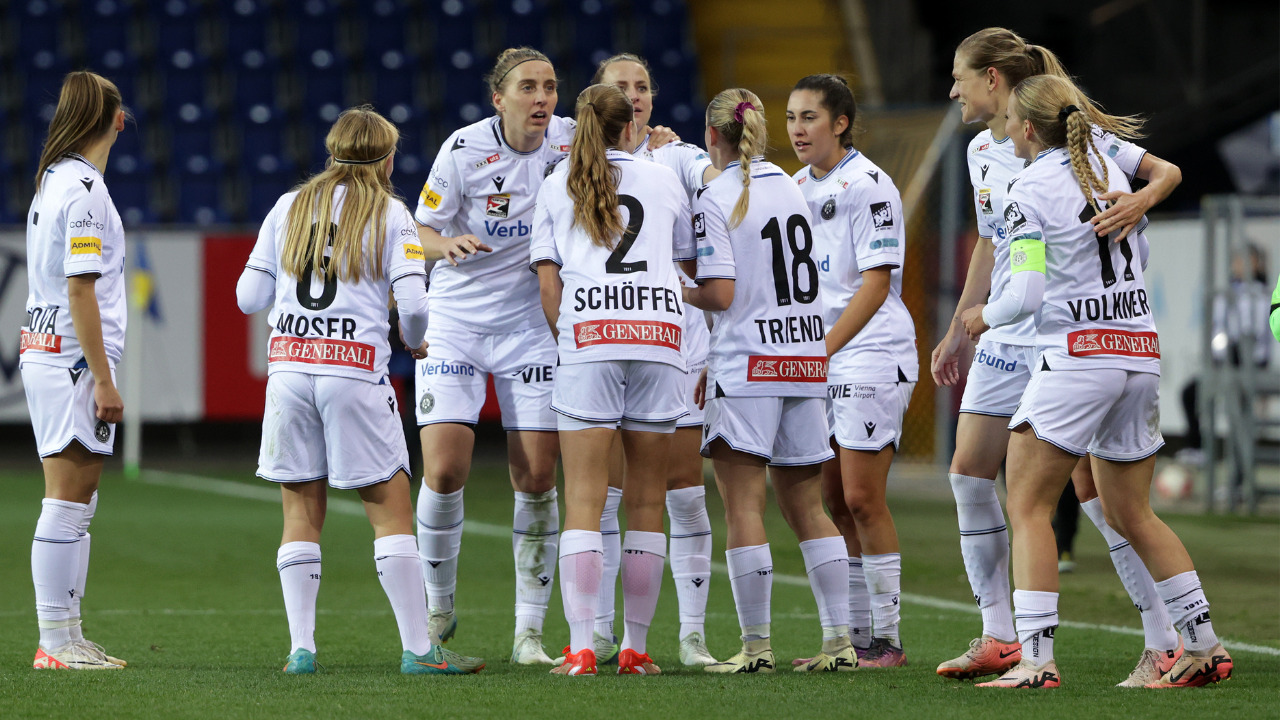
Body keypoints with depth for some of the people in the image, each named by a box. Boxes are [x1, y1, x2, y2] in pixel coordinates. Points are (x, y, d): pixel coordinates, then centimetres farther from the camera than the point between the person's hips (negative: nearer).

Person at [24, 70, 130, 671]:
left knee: (77, 504, 12)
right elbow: (81, 290, -18)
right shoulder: (84, 189, -14)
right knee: (67, 503, -7)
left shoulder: (53, 181, 14)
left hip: (43, 351, 10)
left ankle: (65, 639, 14)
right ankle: (56, 643, -6)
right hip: (75, 357, -10)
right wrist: (103, 380, -17)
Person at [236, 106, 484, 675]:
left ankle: (301, 647, 2)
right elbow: (413, 302, -7)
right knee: (390, 506, 0)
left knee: (301, 510, 8)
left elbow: (249, 297, 12)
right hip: (356, 367, -3)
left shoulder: (288, 207, 13)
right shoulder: (389, 213, 3)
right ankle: (418, 648, -3)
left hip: (288, 366, 4)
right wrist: (414, 342, 15)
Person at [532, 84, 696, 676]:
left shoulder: (557, 186, 15)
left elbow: (548, 283, 10)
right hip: (660, 331, 1)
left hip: (587, 337, -1)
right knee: (646, 500, 7)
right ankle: (635, 647, 7)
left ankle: (581, 649, -13)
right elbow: (686, 258, 28)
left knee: (584, 499, -5)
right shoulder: (664, 179, 17)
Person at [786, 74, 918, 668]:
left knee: (862, 498, -9)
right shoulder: (798, 185, 12)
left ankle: (886, 639, -4)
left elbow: (875, 284, -16)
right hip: (819, 364, 8)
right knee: (832, 501, 9)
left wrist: (823, 350, -22)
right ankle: (854, 636, 16)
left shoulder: (867, 185, -12)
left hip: (871, 353, -8)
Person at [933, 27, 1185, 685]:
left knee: (1092, 488, -10)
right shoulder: (981, 152, 11)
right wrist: (958, 330, 25)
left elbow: (1165, 171, -9)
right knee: (968, 473, 4)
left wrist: (1138, 201, -30)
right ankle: (998, 638, 13)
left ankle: (1166, 644, -5)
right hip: (1005, 338, 8)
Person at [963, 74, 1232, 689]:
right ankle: (1204, 645, 14)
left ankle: (1037, 659, -10)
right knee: (1130, 515, 17)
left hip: (1075, 355, -7)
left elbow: (1026, 295, -15)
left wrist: (984, 316, 4)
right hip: (1141, 350, 7)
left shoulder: (1031, 190, -9)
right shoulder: (1110, 171, 11)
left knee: (1027, 507, -1)